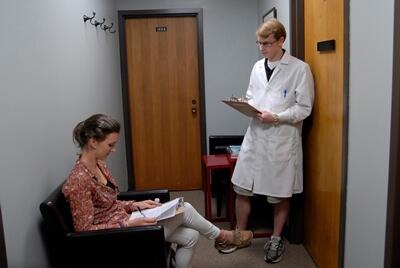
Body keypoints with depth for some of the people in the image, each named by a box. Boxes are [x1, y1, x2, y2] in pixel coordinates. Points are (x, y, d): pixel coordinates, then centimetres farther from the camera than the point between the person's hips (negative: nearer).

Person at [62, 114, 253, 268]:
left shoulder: (98, 165, 4)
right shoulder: (79, 180, -25)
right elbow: (85, 229, -22)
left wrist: (135, 205, -1)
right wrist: (130, 224, -24)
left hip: (122, 222, 9)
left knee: (190, 237, 3)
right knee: (184, 209, -6)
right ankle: (222, 237, 21)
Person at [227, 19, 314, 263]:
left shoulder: (300, 69, -7)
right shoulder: (258, 67, 11)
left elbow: (304, 108, -9)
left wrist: (276, 117, -20)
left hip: (282, 140, -5)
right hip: (255, 135, 5)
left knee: (280, 194, 9)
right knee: (241, 188, 9)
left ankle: (276, 239, 30)